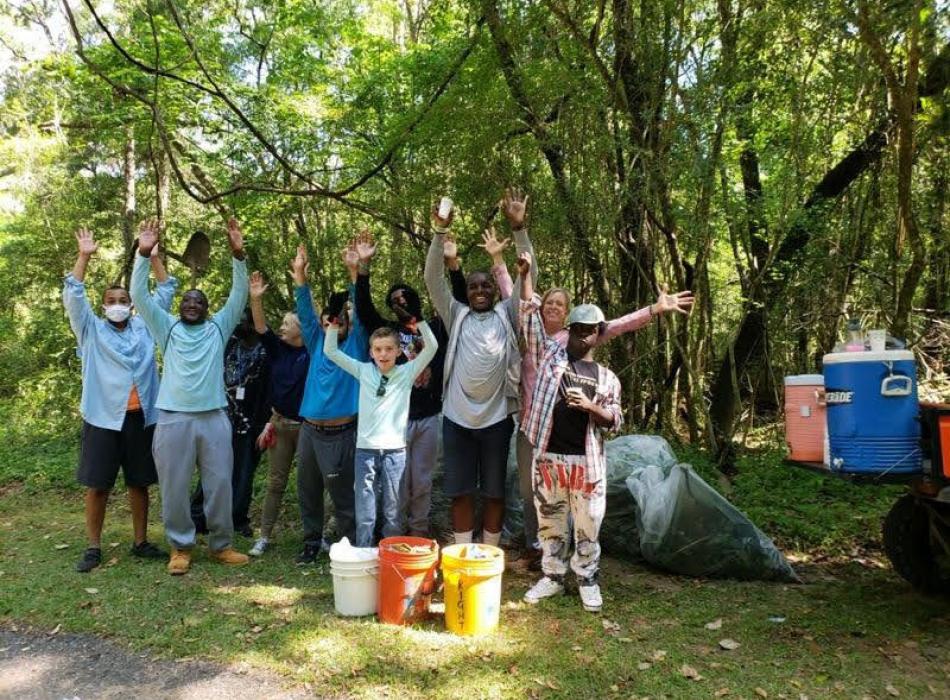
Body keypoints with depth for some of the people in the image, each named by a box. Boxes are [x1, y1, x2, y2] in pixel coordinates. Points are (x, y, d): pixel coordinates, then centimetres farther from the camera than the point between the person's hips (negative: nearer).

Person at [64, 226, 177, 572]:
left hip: (141, 417, 2)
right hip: (103, 417, -2)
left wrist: (153, 256, 4)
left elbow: (165, 292, 11)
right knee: (97, 485, 3)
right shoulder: (91, 330, 8)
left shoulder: (144, 327, 12)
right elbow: (73, 295, -3)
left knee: (139, 483, 10)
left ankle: (140, 542, 20)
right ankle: (93, 547, 15)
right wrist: (84, 255, -9)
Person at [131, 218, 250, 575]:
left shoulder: (219, 327, 11)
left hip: (214, 418, 0)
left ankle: (221, 544, 19)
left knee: (220, 483, 5)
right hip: (173, 419, 0)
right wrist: (144, 254, -10)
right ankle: (180, 546, 20)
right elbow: (139, 296, 1)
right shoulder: (167, 328, 11)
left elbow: (239, 295, 1)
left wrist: (238, 254, -12)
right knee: (174, 487, 5)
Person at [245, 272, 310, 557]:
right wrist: (256, 298, -20)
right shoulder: (279, 349, 4)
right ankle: (264, 536, 16)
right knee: (275, 482, 9)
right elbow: (261, 328, -7)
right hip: (280, 423, 4)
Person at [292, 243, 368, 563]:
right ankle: (312, 543, 29)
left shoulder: (355, 346, 2)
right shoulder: (317, 344, 12)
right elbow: (305, 312, 6)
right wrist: (299, 273, -4)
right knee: (307, 492, 13)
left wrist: (354, 271, -18)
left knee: (342, 496, 1)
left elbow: (360, 312, -9)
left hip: (340, 433, -5)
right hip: (309, 430, 5)